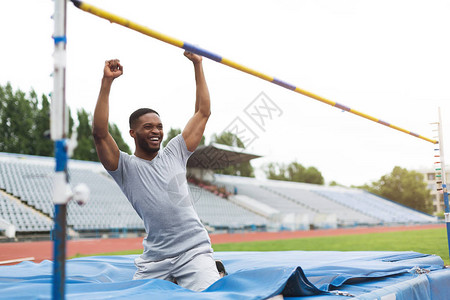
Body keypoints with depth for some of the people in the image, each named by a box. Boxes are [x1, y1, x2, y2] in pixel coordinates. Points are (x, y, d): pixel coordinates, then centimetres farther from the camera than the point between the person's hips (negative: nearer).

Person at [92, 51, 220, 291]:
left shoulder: (174, 154, 10)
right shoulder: (126, 167, 1)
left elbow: (203, 112, 11)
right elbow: (99, 133, -14)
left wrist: (197, 65, 11)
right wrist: (107, 82, -17)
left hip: (194, 250, 0)